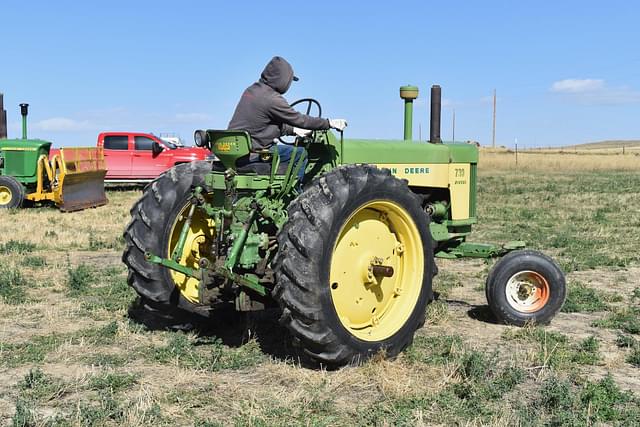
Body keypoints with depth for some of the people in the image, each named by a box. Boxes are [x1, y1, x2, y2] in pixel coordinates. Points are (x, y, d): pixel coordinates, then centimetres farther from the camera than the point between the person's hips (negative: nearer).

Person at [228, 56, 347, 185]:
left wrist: (293, 130, 26)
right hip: (249, 154, -10)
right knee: (300, 154, -5)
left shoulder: (252, 90, 13)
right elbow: (299, 119, -10)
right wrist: (329, 123, 0)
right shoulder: (272, 98, -16)